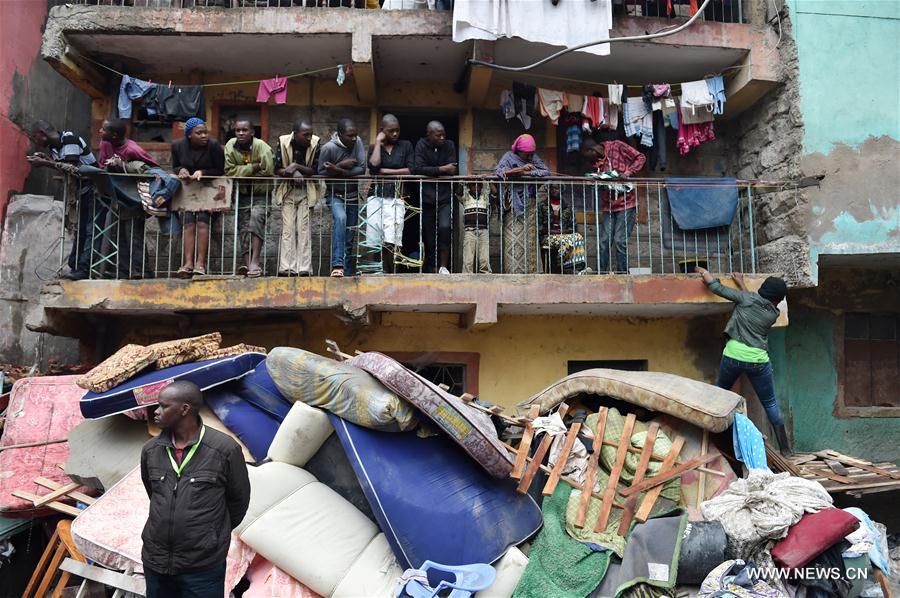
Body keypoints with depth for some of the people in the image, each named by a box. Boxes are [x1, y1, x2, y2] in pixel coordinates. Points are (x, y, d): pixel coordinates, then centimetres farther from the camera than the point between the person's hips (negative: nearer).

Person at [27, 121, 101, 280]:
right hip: (82, 189, 10)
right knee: (80, 229, 11)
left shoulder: (69, 139, -18)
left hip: (96, 188, -10)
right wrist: (46, 159, -4)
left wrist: (44, 163, -19)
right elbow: (62, 167, 8)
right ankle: (74, 266, 17)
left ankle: (84, 269, -13)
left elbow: (72, 168, -24)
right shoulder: (54, 146, 9)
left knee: (92, 231, -11)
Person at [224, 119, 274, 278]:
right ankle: (247, 264, -12)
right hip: (242, 194, 4)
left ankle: (255, 262, -30)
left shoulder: (262, 147, -14)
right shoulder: (231, 146, -4)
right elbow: (229, 171, -12)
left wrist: (242, 172, -11)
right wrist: (253, 167, -20)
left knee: (256, 217, -26)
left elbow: (268, 172, -21)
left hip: (261, 194, -4)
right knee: (243, 226, -7)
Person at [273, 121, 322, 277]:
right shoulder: (283, 142, -8)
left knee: (304, 228, -6)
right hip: (287, 190, 1)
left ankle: (304, 268, -6)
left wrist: (296, 166, -21)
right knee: (288, 228, -5)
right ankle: (287, 268, -5)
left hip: (306, 190, -1)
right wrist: (293, 173, -23)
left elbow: (315, 170, -11)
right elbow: (277, 169, -7)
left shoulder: (315, 143, -10)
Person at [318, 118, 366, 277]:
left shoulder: (357, 142, -8)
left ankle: (349, 273, 14)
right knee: (341, 218, -32)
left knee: (350, 237, 6)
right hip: (335, 194, -4)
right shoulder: (329, 148, -16)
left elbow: (362, 169, -15)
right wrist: (342, 165, -21)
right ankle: (337, 265, -36)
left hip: (353, 195, 4)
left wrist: (337, 170, -22)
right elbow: (321, 173, -12)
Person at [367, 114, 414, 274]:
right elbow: (373, 166, -5)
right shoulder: (375, 147, 15)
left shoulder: (406, 146, 12)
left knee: (390, 241, -18)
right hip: (376, 197, 2)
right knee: (378, 242, -4)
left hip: (396, 198, -2)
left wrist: (384, 171, -1)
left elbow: (410, 170, 0)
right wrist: (378, 141, 1)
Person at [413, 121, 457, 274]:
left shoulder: (449, 145, 5)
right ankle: (430, 268, 15)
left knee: (445, 227, -21)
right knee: (429, 236, 4)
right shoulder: (421, 145, 0)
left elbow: (454, 170, -6)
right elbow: (418, 169, -14)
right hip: (427, 197, 0)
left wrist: (431, 172, -12)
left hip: (445, 196, 0)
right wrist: (442, 169, -15)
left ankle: (443, 266, -10)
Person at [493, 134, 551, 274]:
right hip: (513, 204, -3)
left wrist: (528, 172, -11)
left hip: (530, 204, 3)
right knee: (513, 238, -8)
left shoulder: (534, 158, 13)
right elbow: (498, 172, -14)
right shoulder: (509, 157, 4)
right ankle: (513, 271, -7)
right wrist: (520, 170, -18)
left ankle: (531, 271, 2)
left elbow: (546, 172, -1)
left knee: (530, 238, 0)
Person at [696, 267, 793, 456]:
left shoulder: (748, 298, -1)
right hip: (758, 361, 1)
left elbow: (718, 288, 0)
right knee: (770, 403, 14)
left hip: (733, 356, -1)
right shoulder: (773, 314, 5)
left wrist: (703, 271, 14)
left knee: (720, 391, 22)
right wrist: (741, 283, 30)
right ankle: (785, 449, 20)